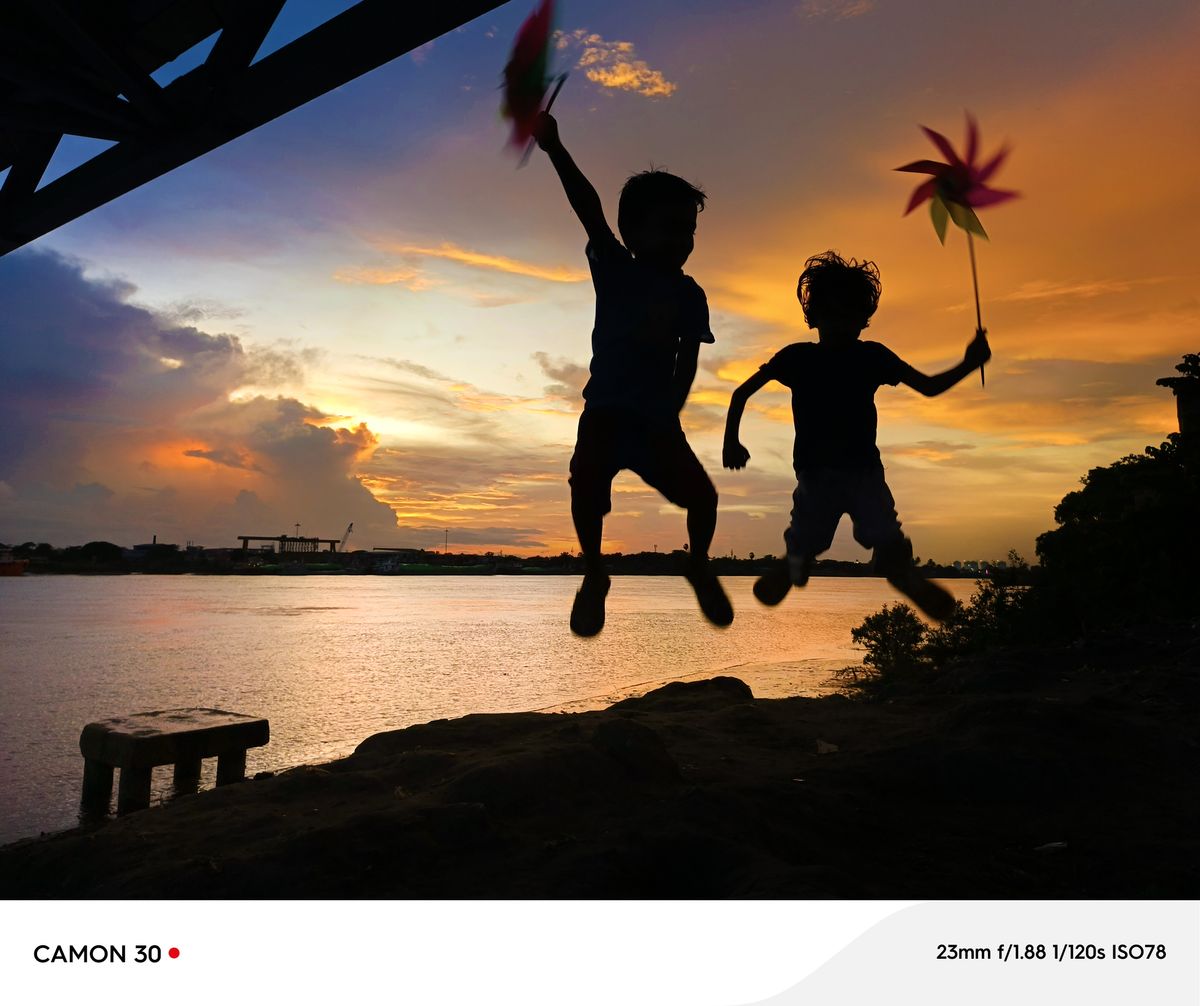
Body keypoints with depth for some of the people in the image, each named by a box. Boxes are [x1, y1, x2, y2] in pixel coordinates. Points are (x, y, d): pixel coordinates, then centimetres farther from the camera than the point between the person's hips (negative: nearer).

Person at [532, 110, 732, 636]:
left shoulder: (690, 294, 5)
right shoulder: (616, 270, -1)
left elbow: (687, 361, 3)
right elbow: (589, 210, -14)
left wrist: (670, 414, -8)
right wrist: (555, 149, -26)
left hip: (657, 417, 2)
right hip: (606, 410, -2)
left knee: (701, 492, -12)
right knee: (587, 476, -27)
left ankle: (699, 564, 20)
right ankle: (594, 576, -5)